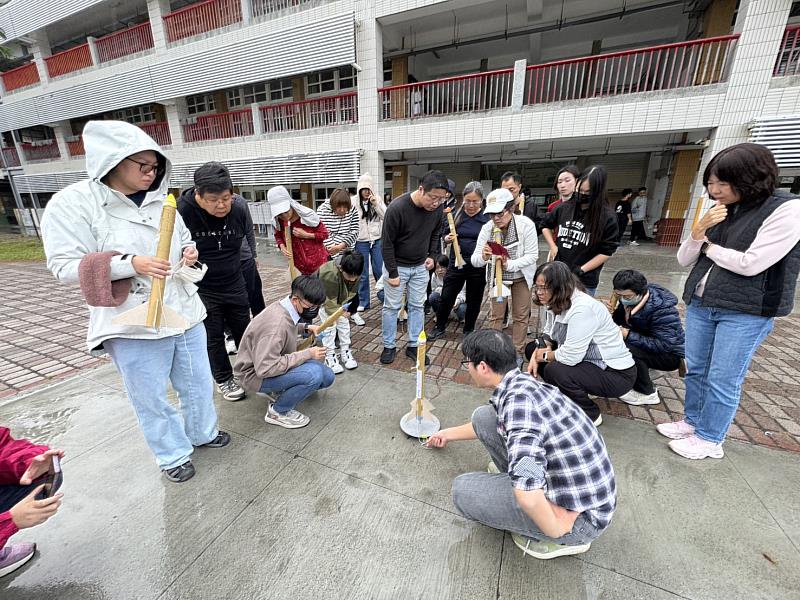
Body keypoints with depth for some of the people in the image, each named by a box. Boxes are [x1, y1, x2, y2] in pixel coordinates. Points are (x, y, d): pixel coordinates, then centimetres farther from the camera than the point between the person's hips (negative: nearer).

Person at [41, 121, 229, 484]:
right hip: (134, 327, -4)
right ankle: (173, 455, 34)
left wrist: (189, 252, -5)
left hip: (185, 314, 5)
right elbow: (65, 266, -13)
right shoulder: (72, 204, -9)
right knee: (151, 398, 12)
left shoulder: (159, 200, 6)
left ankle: (203, 433, 43)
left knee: (198, 383, 19)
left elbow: (183, 239, 18)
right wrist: (129, 263, -26)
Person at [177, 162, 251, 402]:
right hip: (202, 289, -3)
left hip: (234, 284, 3)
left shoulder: (240, 208, -12)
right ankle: (224, 379, 30)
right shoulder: (182, 211, -22)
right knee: (213, 337, 9)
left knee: (244, 330, 16)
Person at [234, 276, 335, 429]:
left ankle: (280, 390, 13)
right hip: (257, 374, -8)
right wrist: (307, 354, -29)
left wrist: (306, 328, -2)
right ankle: (278, 412, -6)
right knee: (314, 374, -30)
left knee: (327, 377, 1)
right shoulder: (276, 324, -33)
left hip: (274, 362, 8)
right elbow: (265, 368, -34)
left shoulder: (285, 306, -7)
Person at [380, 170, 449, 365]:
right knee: (391, 306, 5)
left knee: (417, 306, 9)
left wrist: (432, 255, 1)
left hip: (420, 266, 5)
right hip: (397, 265, -4)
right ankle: (389, 346, 21)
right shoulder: (397, 208, -25)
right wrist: (393, 273, -16)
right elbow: (387, 243, -17)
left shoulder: (437, 207, -9)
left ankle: (413, 346, 22)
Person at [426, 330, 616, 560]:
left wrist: (559, 534, -19)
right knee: (483, 416, 0)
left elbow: (528, 495, -41)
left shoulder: (519, 401, -31)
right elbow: (484, 426, 20)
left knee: (463, 490, -11)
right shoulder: (522, 382, 0)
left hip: (582, 516, -8)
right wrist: (448, 433, 34)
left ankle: (567, 539, 4)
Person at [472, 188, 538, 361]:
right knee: (495, 315, 8)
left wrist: (510, 264, -36)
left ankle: (517, 352, 30)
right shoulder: (487, 228, -21)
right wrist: (483, 257, -46)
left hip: (521, 276, -1)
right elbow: (475, 261, -22)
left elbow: (532, 255, -20)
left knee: (520, 316, 11)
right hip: (497, 277, 1)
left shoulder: (526, 224, -25)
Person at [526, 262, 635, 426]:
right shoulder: (557, 303, -4)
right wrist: (535, 356, -14)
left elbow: (571, 356, -34)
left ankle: (591, 415, -1)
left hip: (616, 374, -9)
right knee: (532, 348, 3)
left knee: (554, 371, -31)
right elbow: (548, 334, 4)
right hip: (587, 361, 9)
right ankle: (566, 398, 15)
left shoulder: (582, 309, -30)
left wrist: (545, 355, -15)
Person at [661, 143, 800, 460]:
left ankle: (709, 439, 21)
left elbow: (750, 264, -20)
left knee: (722, 380, 3)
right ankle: (692, 422, 33)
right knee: (695, 370, 15)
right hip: (700, 304, 6)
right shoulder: (719, 210, 5)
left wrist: (708, 247, -5)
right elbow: (684, 259, 5)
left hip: (746, 312, -6)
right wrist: (699, 231, -12)